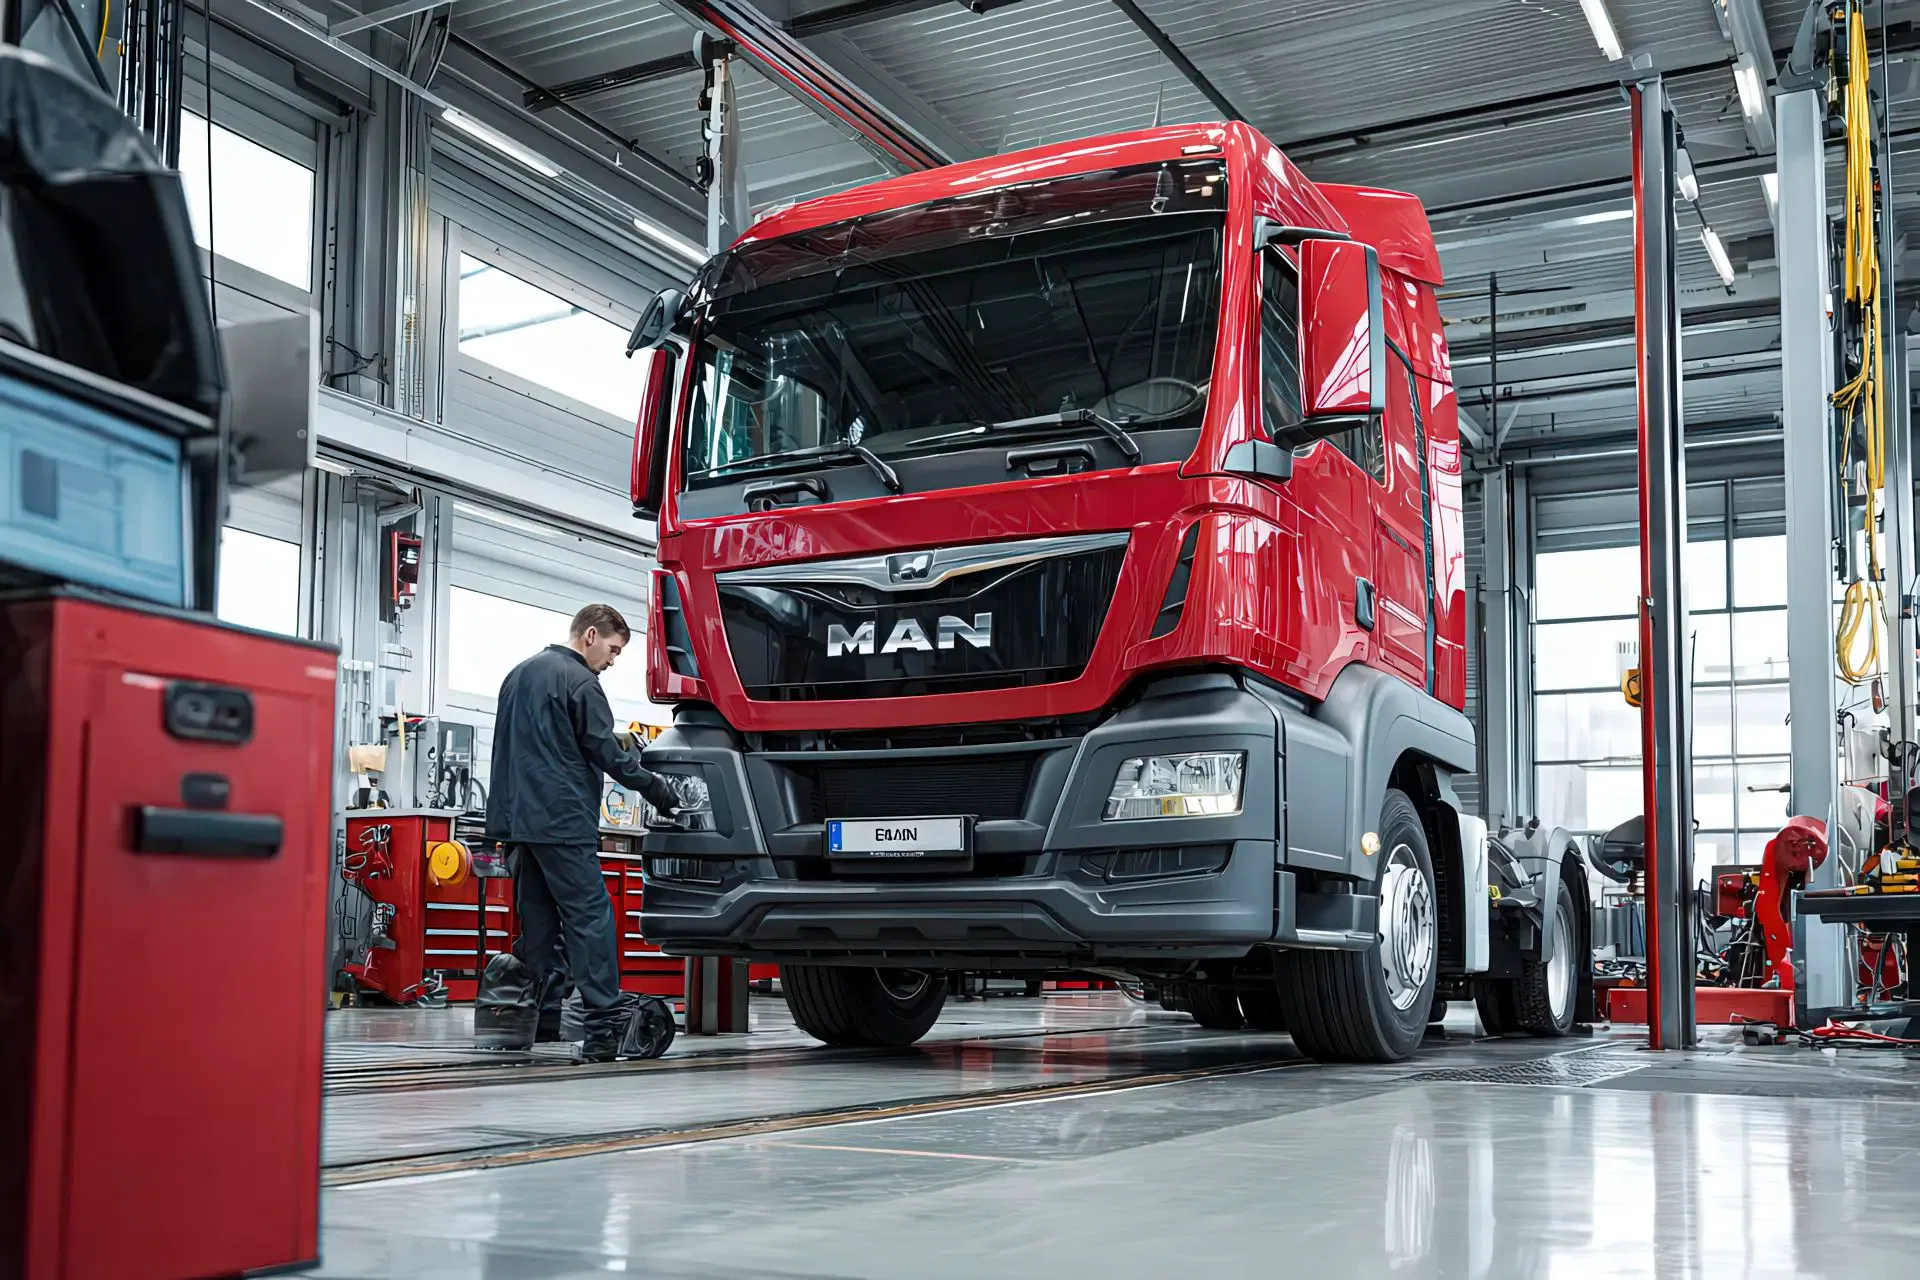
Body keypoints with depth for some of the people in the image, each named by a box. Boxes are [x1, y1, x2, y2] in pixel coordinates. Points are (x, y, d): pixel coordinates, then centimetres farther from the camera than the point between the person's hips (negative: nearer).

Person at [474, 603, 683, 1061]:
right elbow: (608, 754, -11)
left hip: (518, 820, 9)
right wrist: (658, 788, 0)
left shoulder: (519, 675, 20)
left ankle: (516, 1012, 10)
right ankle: (606, 1026, -11)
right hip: (562, 822, -9)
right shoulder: (579, 682, -9)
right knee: (590, 919, -8)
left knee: (538, 922, 12)